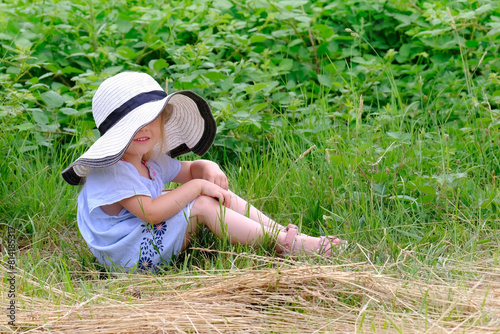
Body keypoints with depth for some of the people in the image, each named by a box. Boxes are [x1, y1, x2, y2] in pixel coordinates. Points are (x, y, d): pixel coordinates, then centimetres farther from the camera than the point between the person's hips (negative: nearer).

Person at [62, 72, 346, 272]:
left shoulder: (151, 160, 10)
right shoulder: (112, 172, -20)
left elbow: (191, 168, 23)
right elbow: (151, 212, -28)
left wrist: (209, 169, -3)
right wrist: (198, 186, -21)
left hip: (153, 238, 10)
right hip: (130, 256, -10)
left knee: (221, 194, 2)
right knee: (203, 205, -21)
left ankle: (282, 232, -5)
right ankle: (284, 244, -20)